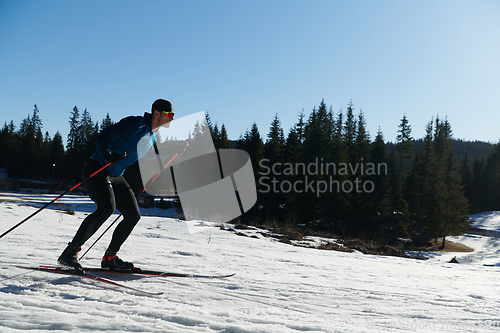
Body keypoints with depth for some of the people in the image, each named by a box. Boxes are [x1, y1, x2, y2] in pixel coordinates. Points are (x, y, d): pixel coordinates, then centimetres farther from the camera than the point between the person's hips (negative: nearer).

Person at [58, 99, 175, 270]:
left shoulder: (152, 136, 11)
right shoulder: (135, 124, -16)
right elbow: (102, 137, -19)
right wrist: (107, 156, -40)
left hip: (116, 177, 9)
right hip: (96, 170, -9)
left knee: (133, 215, 0)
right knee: (107, 207, -28)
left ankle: (110, 258, 13)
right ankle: (69, 253, -20)